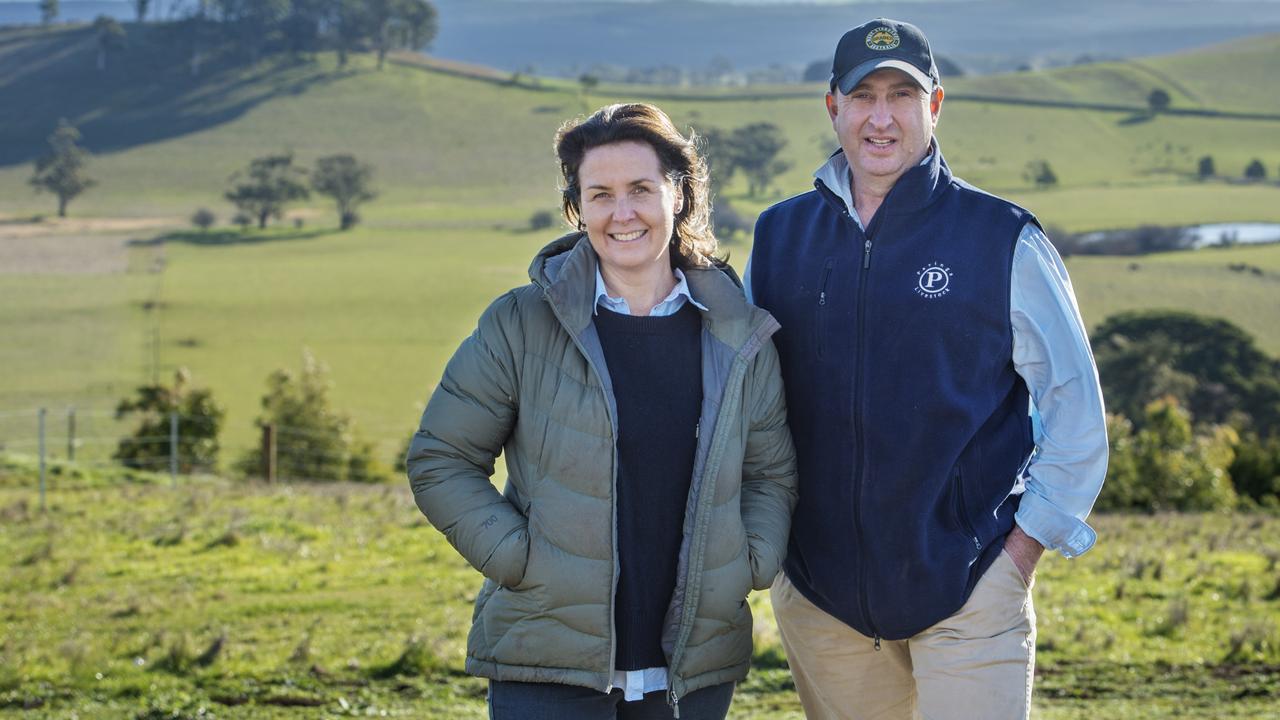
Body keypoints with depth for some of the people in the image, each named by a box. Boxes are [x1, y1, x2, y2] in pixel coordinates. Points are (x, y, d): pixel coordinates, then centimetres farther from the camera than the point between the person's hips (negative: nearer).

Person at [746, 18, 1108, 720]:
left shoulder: (1003, 239, -3)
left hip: (970, 588, -3)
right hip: (819, 594, 3)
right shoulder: (779, 236, 7)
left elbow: (1075, 400, 1)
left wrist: (1027, 541, -4)